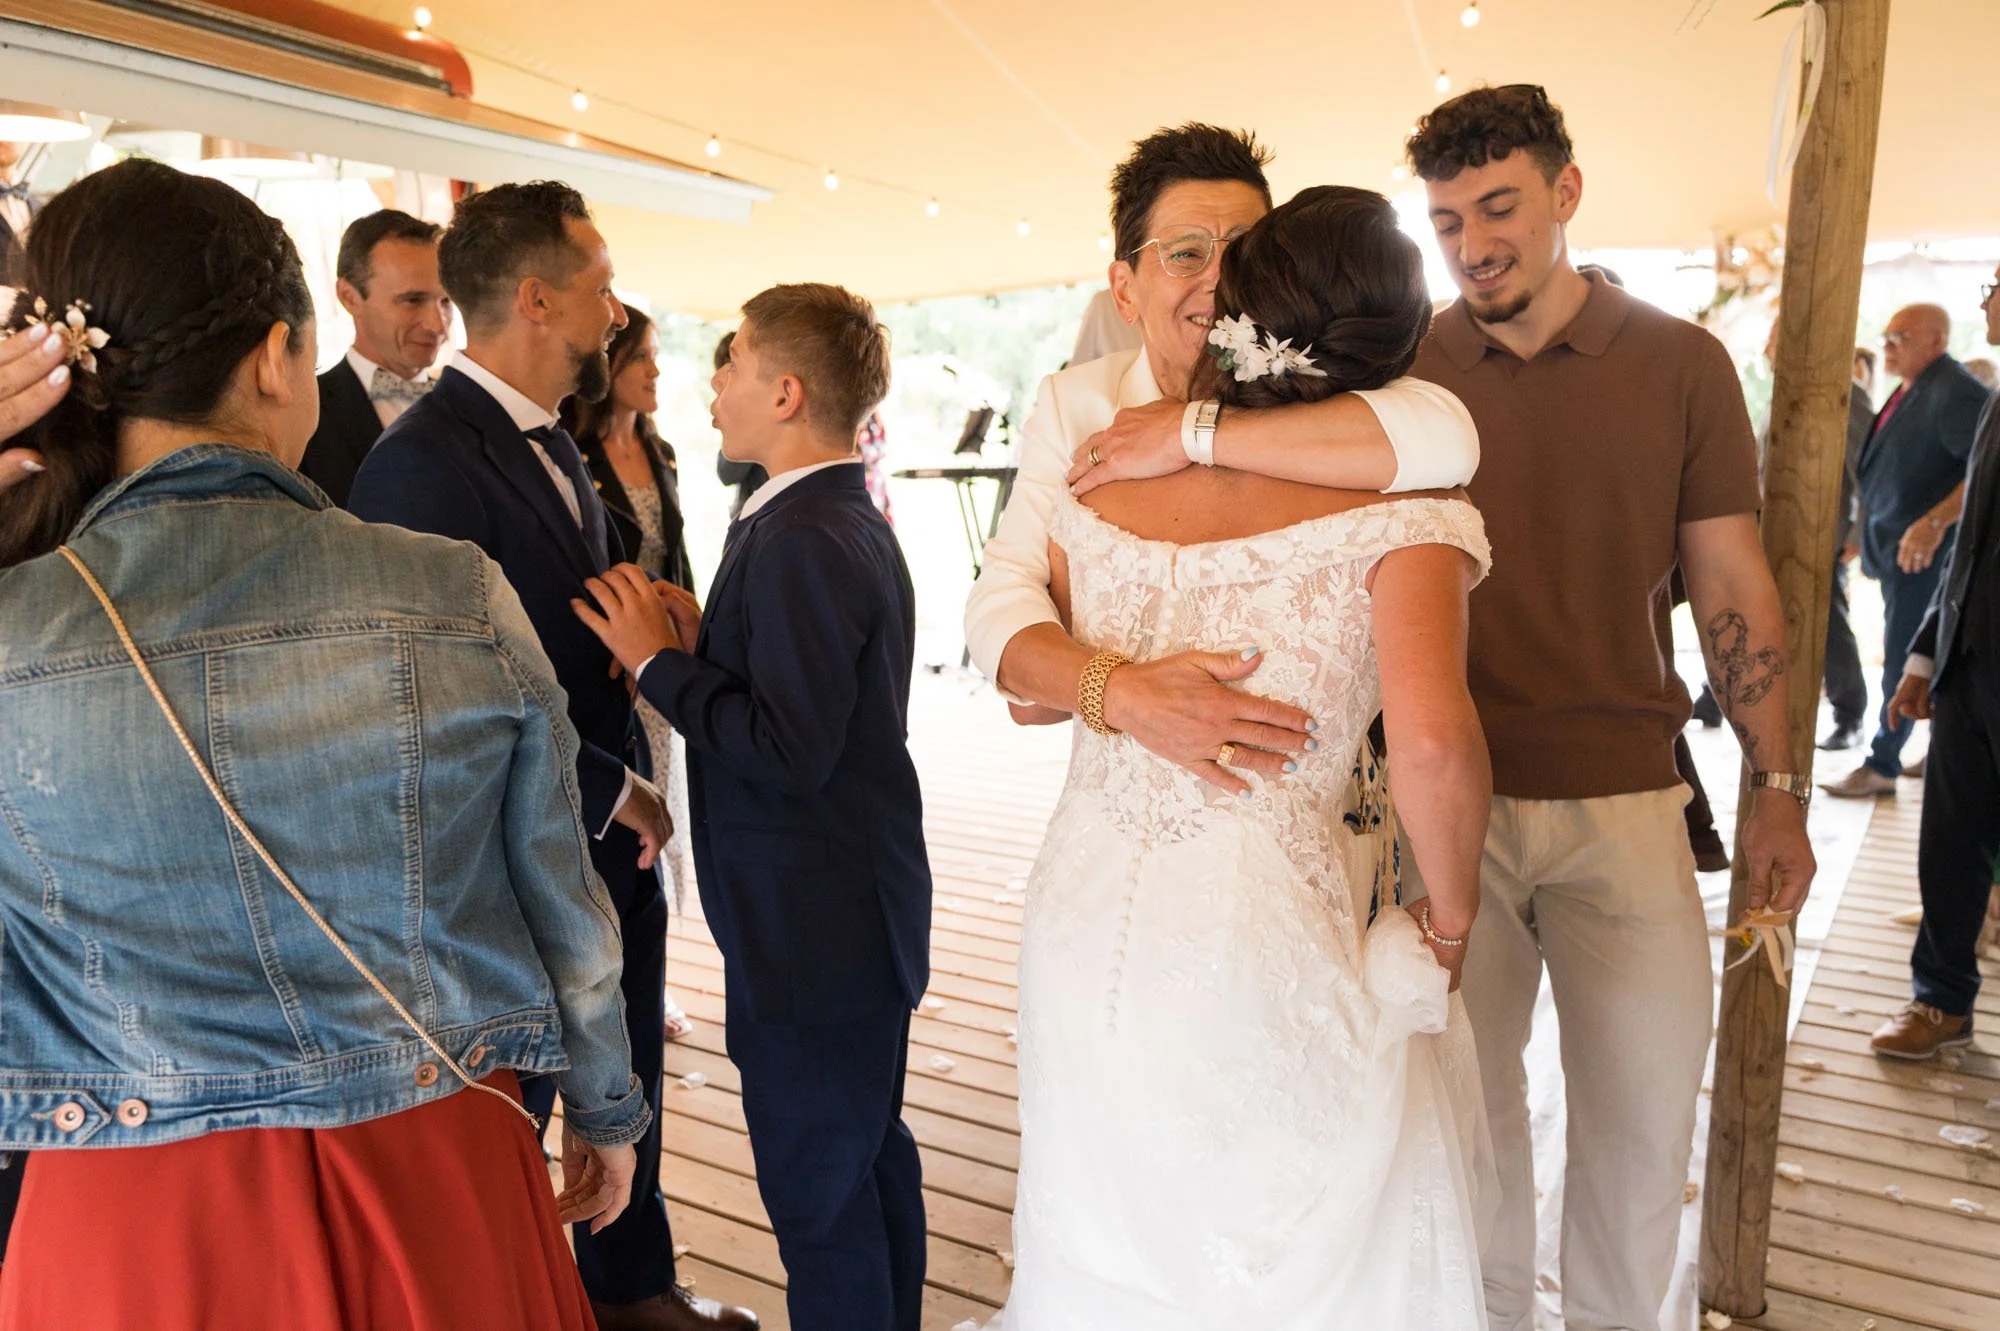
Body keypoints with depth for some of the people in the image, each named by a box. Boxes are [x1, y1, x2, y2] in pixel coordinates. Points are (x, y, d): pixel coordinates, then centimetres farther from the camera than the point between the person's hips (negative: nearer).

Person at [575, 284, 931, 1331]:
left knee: (817, 1193, 5)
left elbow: (789, 751, -26)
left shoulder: (799, 540, -21)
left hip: (815, 931, -11)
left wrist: (660, 663, -16)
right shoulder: (853, 521, 11)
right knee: (869, 1158, 24)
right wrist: (707, 644, 0)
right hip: (865, 918, 11)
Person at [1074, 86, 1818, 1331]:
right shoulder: (1403, 367, -1)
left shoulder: (1682, 363, 2)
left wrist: (1778, 786, 5)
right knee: (1471, 1103, 13)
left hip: (1625, 805, 1)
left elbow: (1735, 587, 5)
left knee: (1642, 1118, 12)